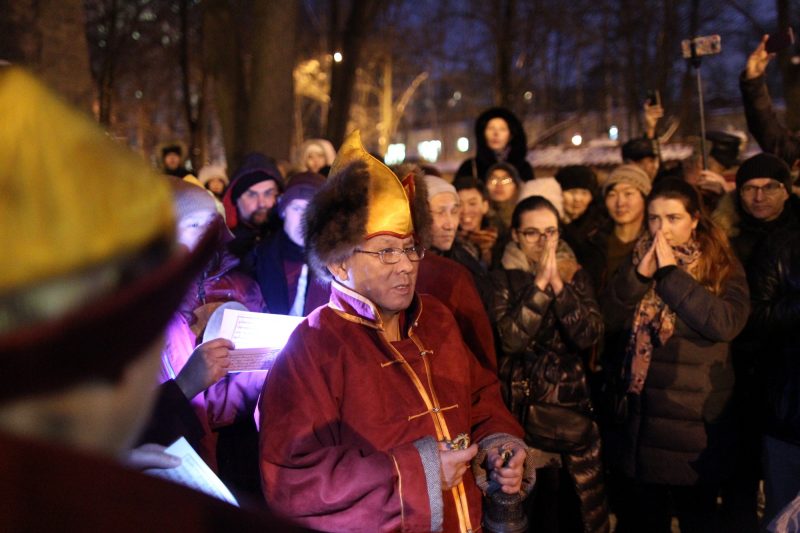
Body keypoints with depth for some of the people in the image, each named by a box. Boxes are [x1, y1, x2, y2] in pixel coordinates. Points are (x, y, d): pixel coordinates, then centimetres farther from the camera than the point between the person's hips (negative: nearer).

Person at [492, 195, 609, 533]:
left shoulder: (574, 275, 5)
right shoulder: (503, 277, -3)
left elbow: (590, 336, -10)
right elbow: (511, 338, -19)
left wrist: (558, 284, -18)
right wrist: (539, 283, -21)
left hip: (571, 407, 2)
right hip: (520, 409, -2)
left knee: (580, 505, 7)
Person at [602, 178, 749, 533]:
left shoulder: (721, 266, -4)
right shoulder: (636, 261, 7)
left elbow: (726, 324, -21)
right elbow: (608, 319, -3)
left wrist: (670, 274, -20)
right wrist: (640, 274, -17)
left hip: (695, 416, -3)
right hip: (640, 413, 4)